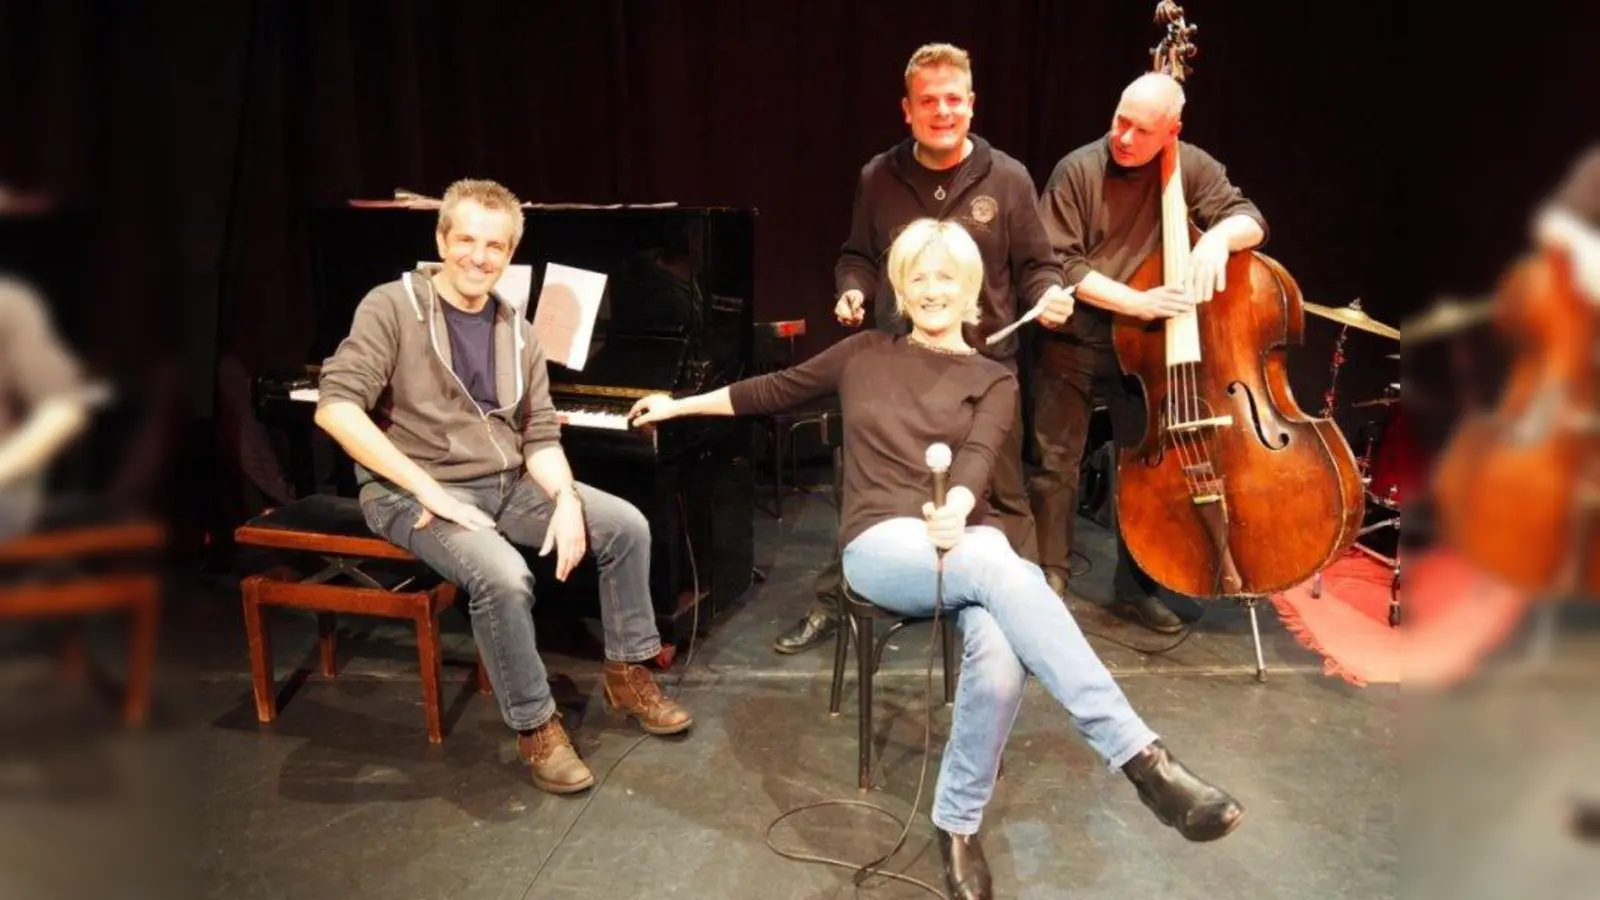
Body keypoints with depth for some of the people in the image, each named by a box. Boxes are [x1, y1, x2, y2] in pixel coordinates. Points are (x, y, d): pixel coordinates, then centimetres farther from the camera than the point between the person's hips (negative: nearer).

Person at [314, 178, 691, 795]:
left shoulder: (516, 330, 8)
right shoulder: (393, 306, -10)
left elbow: (541, 436, 5)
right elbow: (336, 407, -21)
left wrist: (566, 498, -17)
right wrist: (430, 489, -25)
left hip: (507, 484, 6)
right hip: (416, 493, -6)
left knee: (626, 526, -6)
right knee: (504, 577, -32)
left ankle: (627, 672, 12)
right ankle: (534, 724, -9)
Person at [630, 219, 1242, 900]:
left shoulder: (994, 380, 14)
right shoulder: (865, 354, 19)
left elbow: (976, 459, -5)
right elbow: (776, 390, 28)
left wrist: (956, 510, -27)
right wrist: (681, 404, 30)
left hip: (966, 536, 1)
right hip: (882, 542, -1)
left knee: (1000, 656, -35)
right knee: (1002, 572, -36)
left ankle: (957, 827, -13)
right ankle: (1141, 757, -39)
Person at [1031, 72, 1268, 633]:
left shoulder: (1192, 167, -2)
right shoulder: (1078, 170, -11)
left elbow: (1251, 221, -1)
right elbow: (1060, 265, -15)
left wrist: (1221, 235, -25)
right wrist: (1135, 302, -24)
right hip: (1073, 342, -2)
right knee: (1056, 465, 2)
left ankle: (1135, 588, 23)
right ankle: (1052, 580, 18)